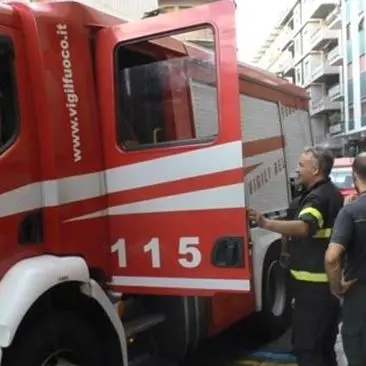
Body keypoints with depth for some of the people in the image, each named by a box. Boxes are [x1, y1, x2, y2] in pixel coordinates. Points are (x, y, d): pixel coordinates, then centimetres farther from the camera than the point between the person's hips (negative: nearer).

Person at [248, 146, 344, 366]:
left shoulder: (317, 197, -18)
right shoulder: (333, 193, 15)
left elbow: (304, 227, -38)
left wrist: (265, 223, -47)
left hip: (314, 282, -10)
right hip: (329, 279, 11)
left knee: (306, 344, -5)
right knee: (325, 342, 20)